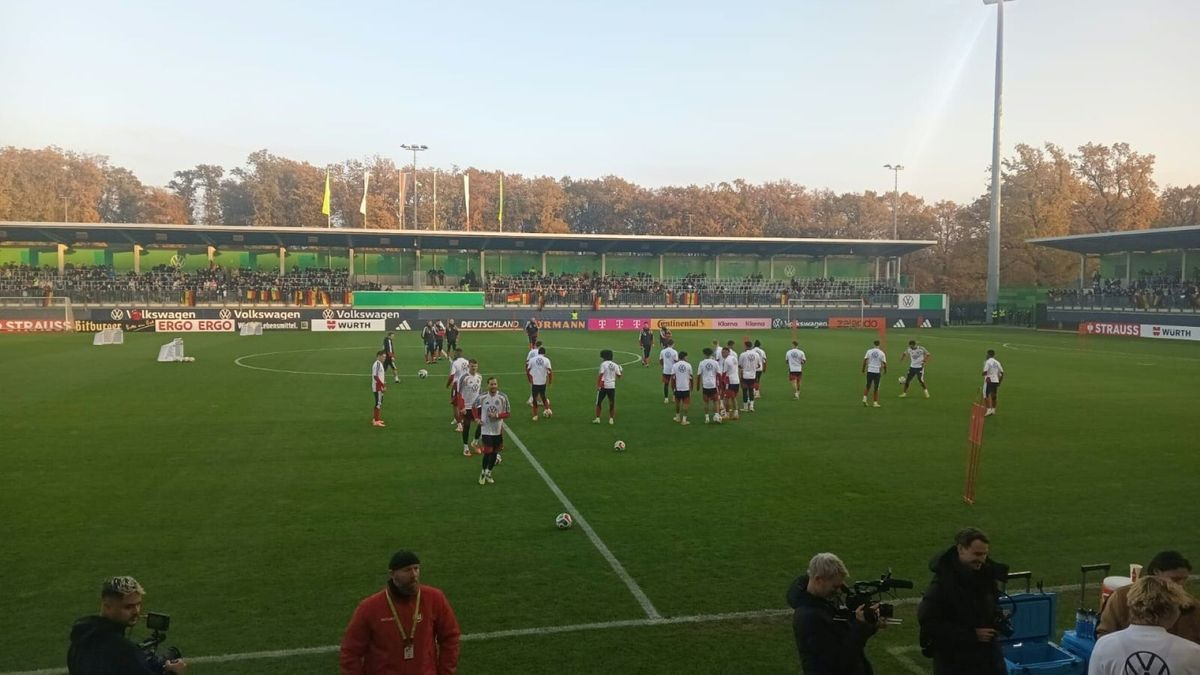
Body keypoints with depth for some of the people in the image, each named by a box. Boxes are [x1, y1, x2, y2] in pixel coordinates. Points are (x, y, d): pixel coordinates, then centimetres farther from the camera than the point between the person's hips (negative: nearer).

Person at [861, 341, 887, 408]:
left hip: (869, 371, 1)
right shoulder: (882, 353, -4)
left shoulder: (869, 351, -1)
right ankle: (875, 402, 10)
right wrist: (885, 371, 12)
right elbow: (884, 363, -3)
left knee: (868, 386, 17)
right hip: (877, 372, -1)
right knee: (876, 388, 8)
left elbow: (865, 360, -2)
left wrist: (863, 369, 9)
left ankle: (864, 398, 1)